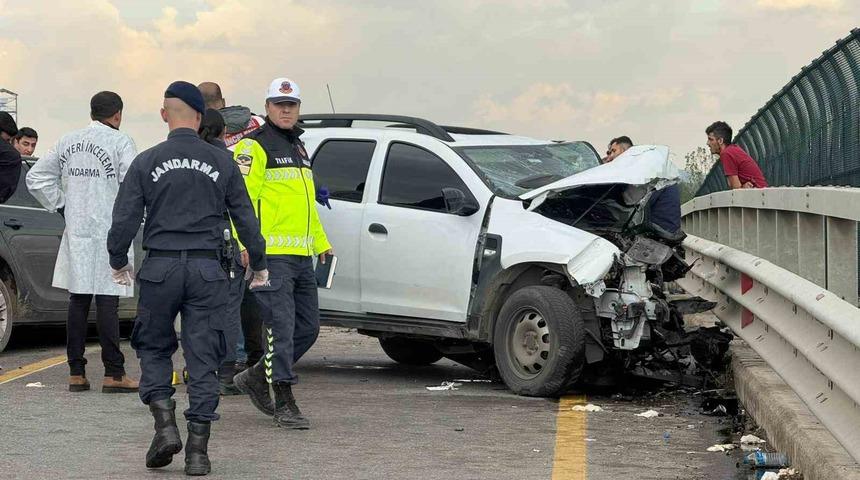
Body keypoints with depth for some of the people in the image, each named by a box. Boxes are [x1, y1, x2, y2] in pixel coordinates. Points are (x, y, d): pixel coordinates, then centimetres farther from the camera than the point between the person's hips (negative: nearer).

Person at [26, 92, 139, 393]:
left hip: (76, 232, 5)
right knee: (107, 302, -4)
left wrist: (61, 206, 13)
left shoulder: (68, 142, 10)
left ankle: (76, 372, 10)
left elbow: (35, 178, 13)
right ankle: (113, 374, -3)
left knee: (78, 301, 9)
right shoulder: (120, 142, -7)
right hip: (109, 231, -5)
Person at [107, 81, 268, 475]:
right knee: (202, 358, 4)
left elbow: (124, 219, -1)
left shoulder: (146, 162, -1)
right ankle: (197, 450, 3)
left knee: (154, 349, 16)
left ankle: (165, 424, -2)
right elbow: (246, 218, 6)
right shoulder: (222, 162, 3)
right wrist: (258, 265, 19)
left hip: (160, 269, -1)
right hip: (207, 271, 1)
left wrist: (119, 263, 15)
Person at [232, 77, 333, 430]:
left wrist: (321, 242, 29)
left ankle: (257, 377, 24)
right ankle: (284, 403, -4)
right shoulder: (254, 146, -5)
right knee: (281, 328, -9)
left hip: (302, 255, 9)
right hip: (271, 255, -9)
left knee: (308, 327, 10)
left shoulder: (298, 148, 22)